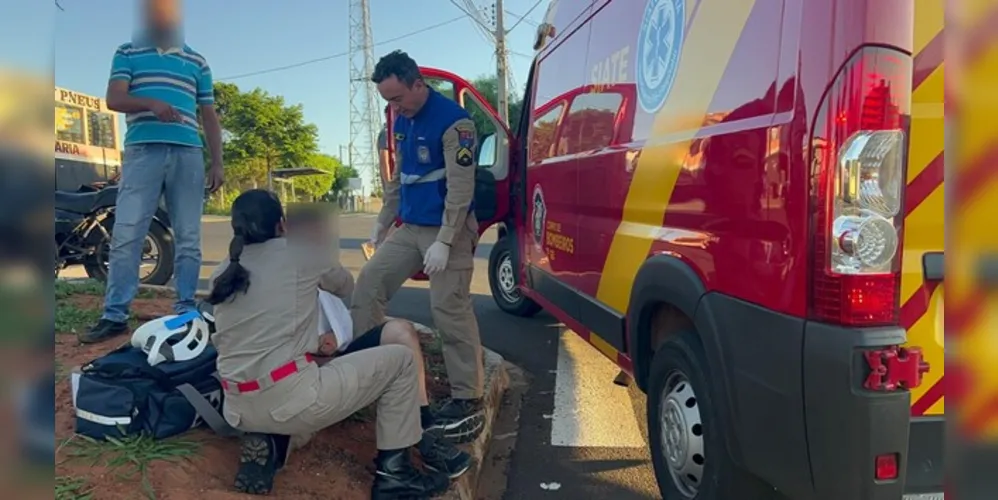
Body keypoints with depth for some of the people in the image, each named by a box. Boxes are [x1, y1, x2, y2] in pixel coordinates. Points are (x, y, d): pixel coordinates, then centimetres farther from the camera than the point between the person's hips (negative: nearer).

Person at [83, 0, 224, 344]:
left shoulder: (197, 62, 19)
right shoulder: (127, 53, 15)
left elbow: (209, 117, 17)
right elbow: (114, 99, 2)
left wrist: (217, 163, 8)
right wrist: (151, 103, -18)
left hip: (189, 153, 2)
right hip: (142, 150, -2)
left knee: (189, 239, 1)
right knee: (126, 236, -7)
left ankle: (186, 313, 7)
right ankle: (114, 316, -4)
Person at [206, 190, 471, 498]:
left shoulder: (220, 275, 12)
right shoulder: (301, 253, 0)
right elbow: (346, 287, 20)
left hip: (238, 410, 6)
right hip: (288, 400, -6)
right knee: (400, 360, 10)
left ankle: (266, 445, 8)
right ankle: (393, 471, 12)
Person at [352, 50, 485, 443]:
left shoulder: (453, 121, -15)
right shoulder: (402, 121, 11)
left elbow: (461, 188, -19)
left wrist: (443, 242, -22)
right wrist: (381, 224, 20)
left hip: (446, 231, -8)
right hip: (408, 228, 9)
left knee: (450, 311, -11)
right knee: (369, 284, 6)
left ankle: (468, 401, -3)